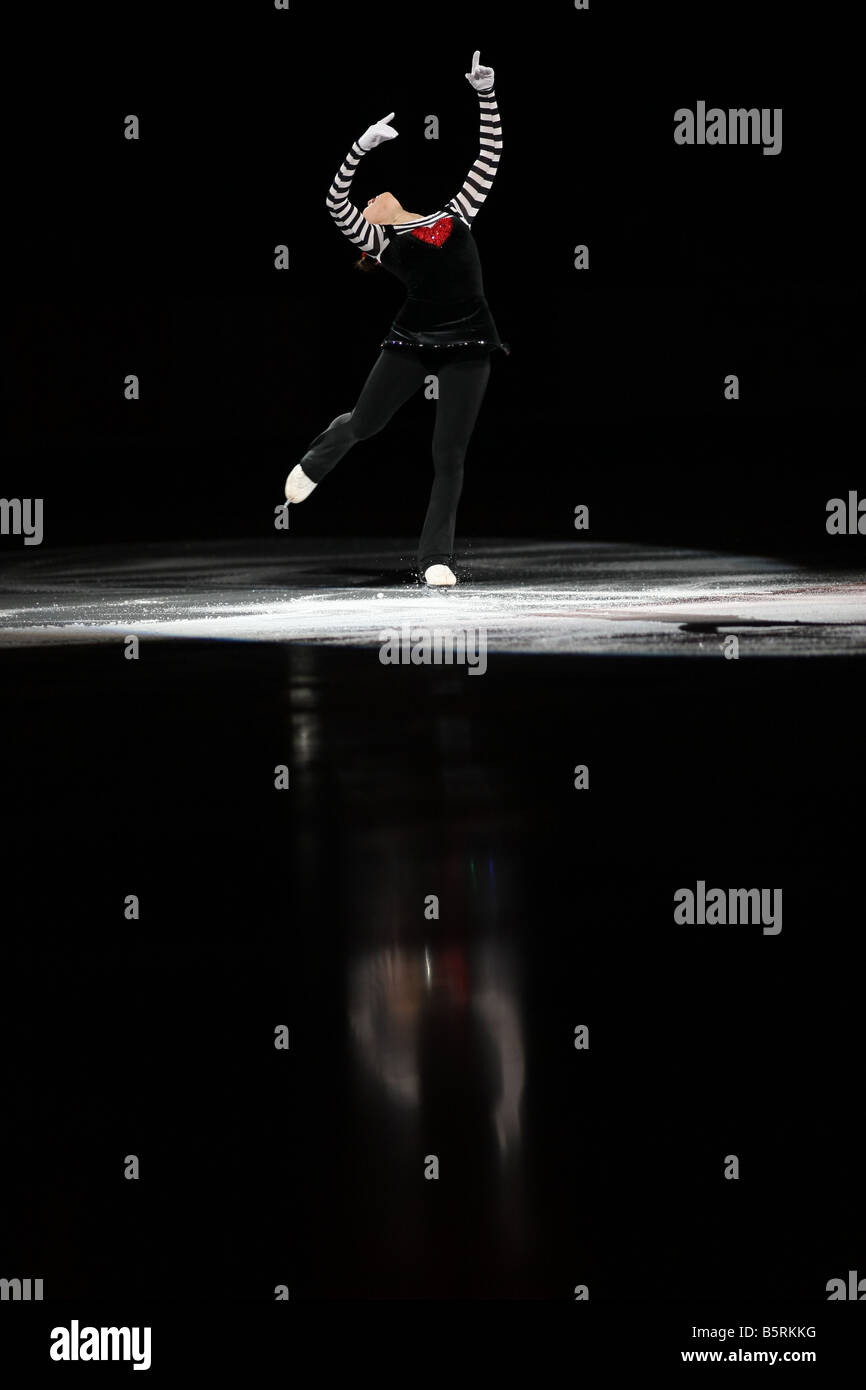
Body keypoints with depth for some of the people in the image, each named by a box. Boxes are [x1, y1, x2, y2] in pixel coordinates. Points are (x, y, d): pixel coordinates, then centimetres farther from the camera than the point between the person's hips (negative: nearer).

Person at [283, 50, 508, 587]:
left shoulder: (456, 215, 17)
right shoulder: (383, 242, 10)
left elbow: (490, 157, 17)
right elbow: (337, 205, -6)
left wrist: (486, 94, 9)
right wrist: (363, 147, -13)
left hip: (468, 343, 0)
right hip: (413, 339, 0)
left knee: (449, 455, -3)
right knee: (365, 422, 9)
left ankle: (437, 558, 1)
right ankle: (317, 461, 45)